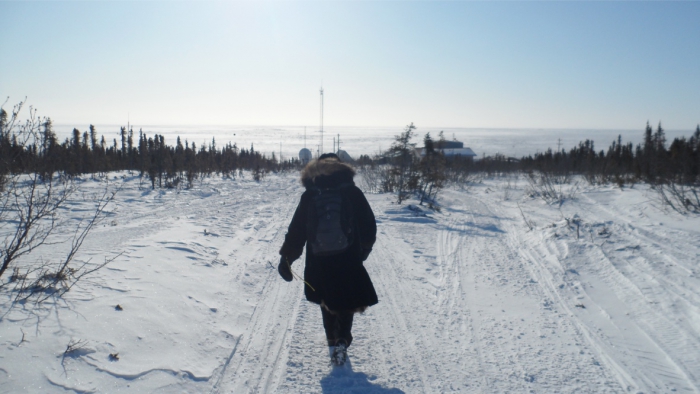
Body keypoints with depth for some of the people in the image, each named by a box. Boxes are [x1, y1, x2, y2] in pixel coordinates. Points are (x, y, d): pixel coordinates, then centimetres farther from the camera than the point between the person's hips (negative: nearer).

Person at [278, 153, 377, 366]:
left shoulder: (309, 196, -2)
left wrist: (286, 257, 4)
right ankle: (342, 340, -5)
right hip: (349, 261, -1)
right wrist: (364, 248, 18)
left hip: (319, 262, 1)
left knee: (328, 302, 21)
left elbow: (296, 230, -3)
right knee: (346, 301, 14)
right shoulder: (353, 193, -3)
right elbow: (369, 226, 1)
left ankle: (333, 341, 22)